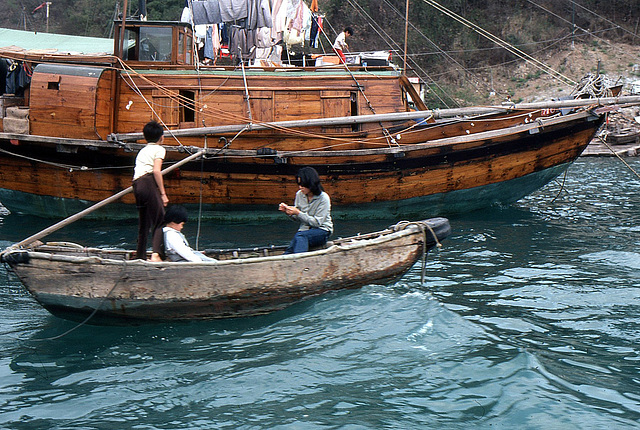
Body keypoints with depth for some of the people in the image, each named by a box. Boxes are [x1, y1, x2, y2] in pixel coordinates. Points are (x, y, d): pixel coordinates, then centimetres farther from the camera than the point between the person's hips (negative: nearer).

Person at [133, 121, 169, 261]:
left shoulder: (142, 151, 30)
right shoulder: (159, 149, 8)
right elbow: (156, 170, -7)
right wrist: (163, 194, -8)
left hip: (136, 184, 7)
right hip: (148, 182, -7)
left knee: (144, 223, 14)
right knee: (159, 219, -8)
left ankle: (140, 255, 14)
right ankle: (156, 254, -24)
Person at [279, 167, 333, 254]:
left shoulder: (323, 198, -14)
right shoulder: (299, 194, 3)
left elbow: (317, 222, -17)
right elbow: (296, 218, 12)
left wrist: (298, 213, -22)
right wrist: (288, 211, -10)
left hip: (322, 231, -5)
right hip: (305, 229, 5)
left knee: (300, 236, -36)